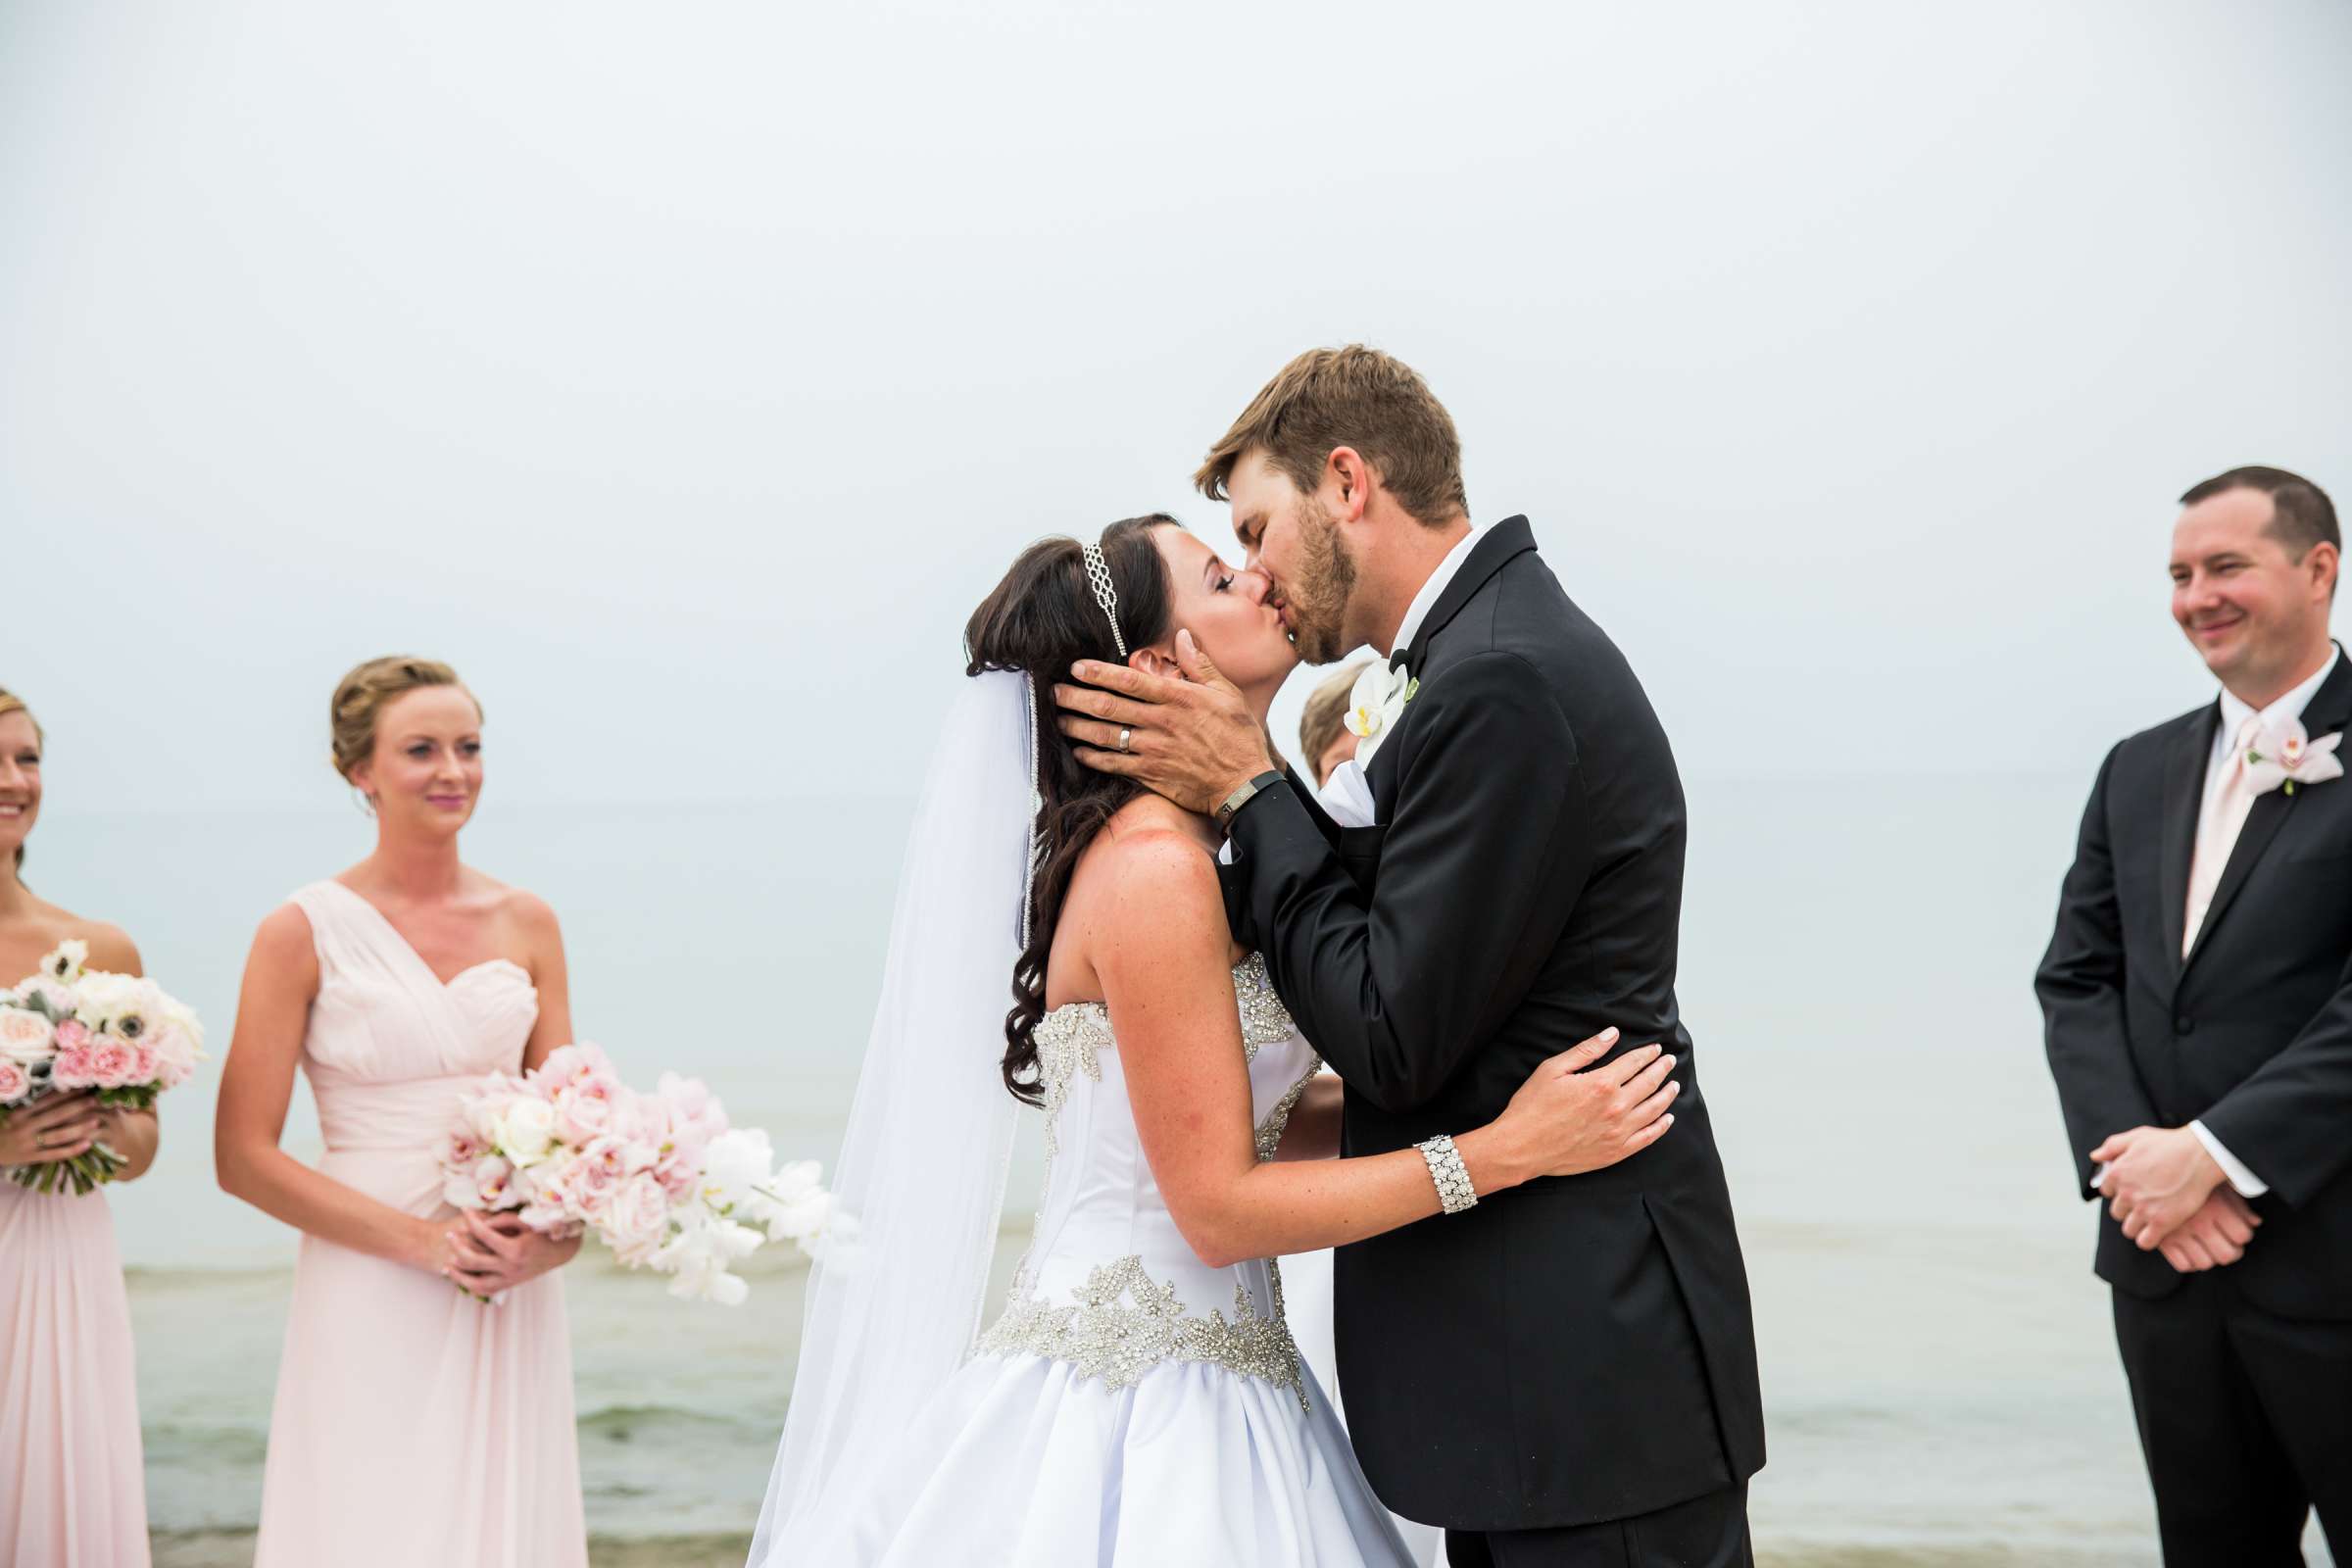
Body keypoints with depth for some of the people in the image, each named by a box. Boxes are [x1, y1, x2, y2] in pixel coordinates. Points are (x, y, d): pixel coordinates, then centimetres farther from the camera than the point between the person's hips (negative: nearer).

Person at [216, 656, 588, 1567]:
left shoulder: (526, 925, 7)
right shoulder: (305, 933, -4)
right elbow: (244, 1157, -6)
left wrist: (554, 1236, -9)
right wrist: (421, 1239, -14)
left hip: (512, 1307, 4)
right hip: (370, 1304, -3)